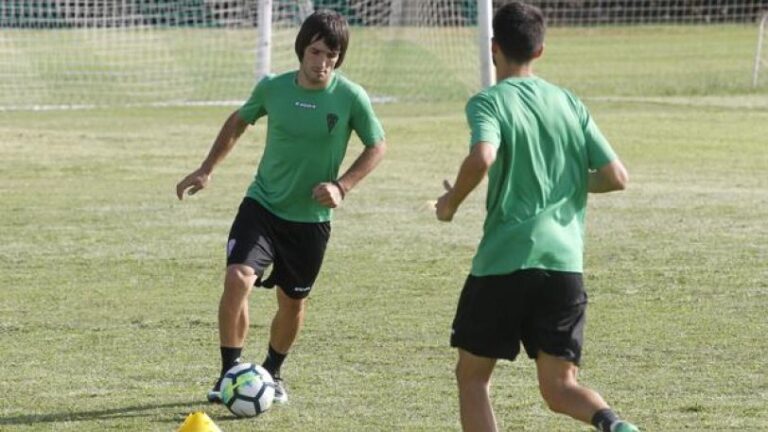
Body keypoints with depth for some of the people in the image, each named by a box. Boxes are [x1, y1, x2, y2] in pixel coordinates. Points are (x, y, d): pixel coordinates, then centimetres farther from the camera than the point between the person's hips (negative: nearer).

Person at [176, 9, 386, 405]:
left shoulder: (351, 98, -13)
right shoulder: (272, 88, -8)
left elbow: (377, 146, -1)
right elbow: (239, 121, 12)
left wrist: (341, 186, -14)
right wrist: (207, 169, 8)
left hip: (311, 218, 0)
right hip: (262, 204, 0)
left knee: (292, 302, 12)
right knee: (237, 279, -21)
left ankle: (271, 373, 37)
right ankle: (230, 373, -8)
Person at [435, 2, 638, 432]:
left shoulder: (489, 102, -3)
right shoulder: (569, 103, 12)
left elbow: (482, 158, -24)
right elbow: (616, 178, 8)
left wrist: (451, 202, -6)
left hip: (502, 263, -4)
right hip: (565, 265, 4)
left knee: (473, 376, 14)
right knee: (560, 387, 7)